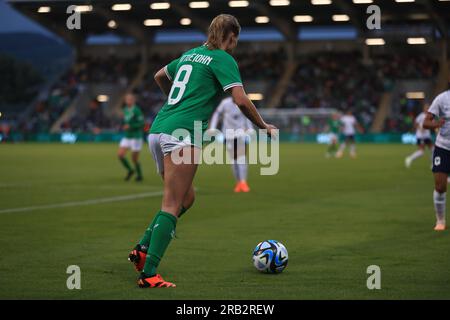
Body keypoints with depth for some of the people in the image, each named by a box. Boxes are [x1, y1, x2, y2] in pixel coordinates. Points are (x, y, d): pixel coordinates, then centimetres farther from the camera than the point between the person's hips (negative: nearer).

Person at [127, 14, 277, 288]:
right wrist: (264, 127, 4)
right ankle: (149, 273, -14)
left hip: (158, 130, 8)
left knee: (186, 197, 19)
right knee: (173, 205, -8)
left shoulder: (191, 54, 22)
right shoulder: (223, 59, -1)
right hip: (183, 134, -8)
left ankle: (142, 249, 9)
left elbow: (160, 76, 38)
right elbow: (241, 101, -10)